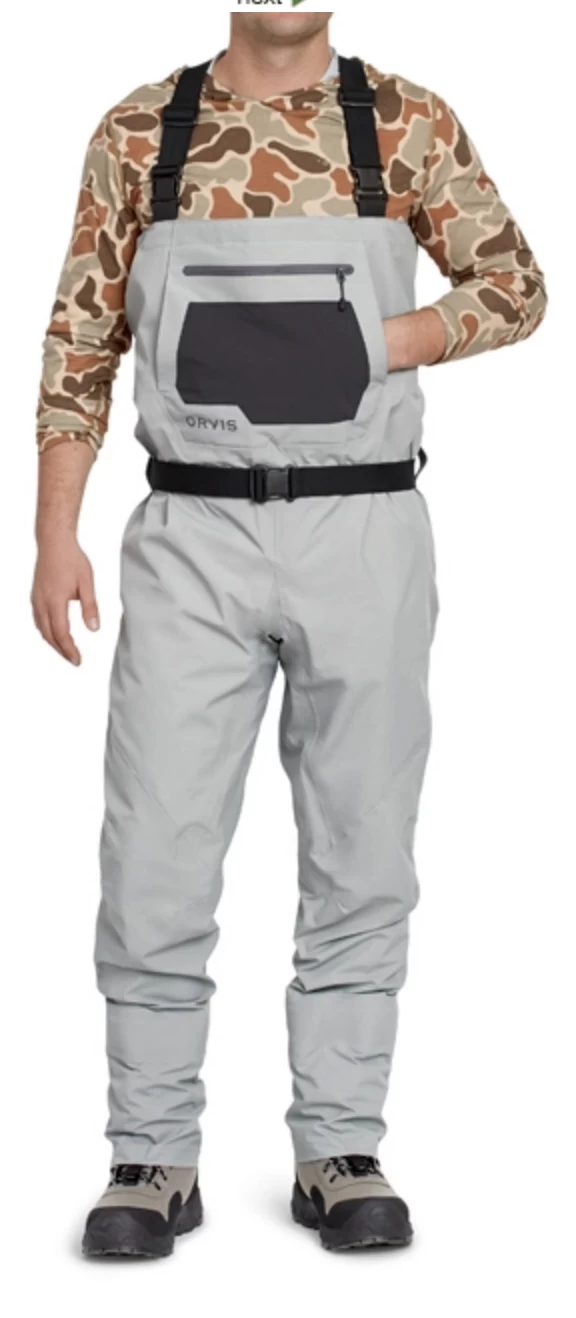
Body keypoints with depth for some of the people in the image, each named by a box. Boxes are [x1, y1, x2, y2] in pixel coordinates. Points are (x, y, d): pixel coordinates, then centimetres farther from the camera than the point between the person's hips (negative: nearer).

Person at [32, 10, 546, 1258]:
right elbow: (82, 342, 5)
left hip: (364, 533, 0)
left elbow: (514, 287, 5)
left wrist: (359, 347, -9)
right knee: (156, 854, 0)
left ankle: (340, 1152, 17)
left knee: (360, 854, 5)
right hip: (192, 537, 0)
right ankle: (154, 1160, 11)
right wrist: (56, 536, -1)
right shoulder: (139, 133, 5)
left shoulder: (408, 125, 3)